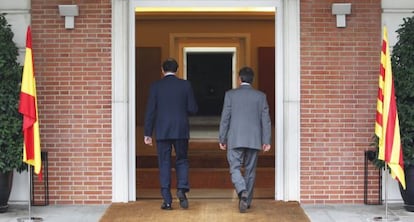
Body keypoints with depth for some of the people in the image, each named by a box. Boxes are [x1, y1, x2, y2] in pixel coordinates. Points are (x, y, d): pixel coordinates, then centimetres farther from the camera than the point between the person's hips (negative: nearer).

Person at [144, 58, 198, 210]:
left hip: (162, 131, 0)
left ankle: (167, 201, 4)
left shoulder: (155, 86, 0)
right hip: (181, 130, 0)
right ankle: (182, 189, -8)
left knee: (164, 164, 5)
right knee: (182, 161, 15)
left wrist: (147, 134, 1)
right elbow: (193, 109, 0)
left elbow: (150, 111, -3)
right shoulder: (185, 85, 1)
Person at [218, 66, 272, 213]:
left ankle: (242, 192, -24)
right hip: (254, 140, 2)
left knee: (235, 169, 2)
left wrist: (222, 139, 4)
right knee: (250, 170, 12)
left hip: (235, 140, -2)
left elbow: (225, 118, -2)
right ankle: (247, 200, 18)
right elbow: (266, 120, 0)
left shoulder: (230, 94, -1)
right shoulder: (261, 96, 3)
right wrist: (266, 141, 3)